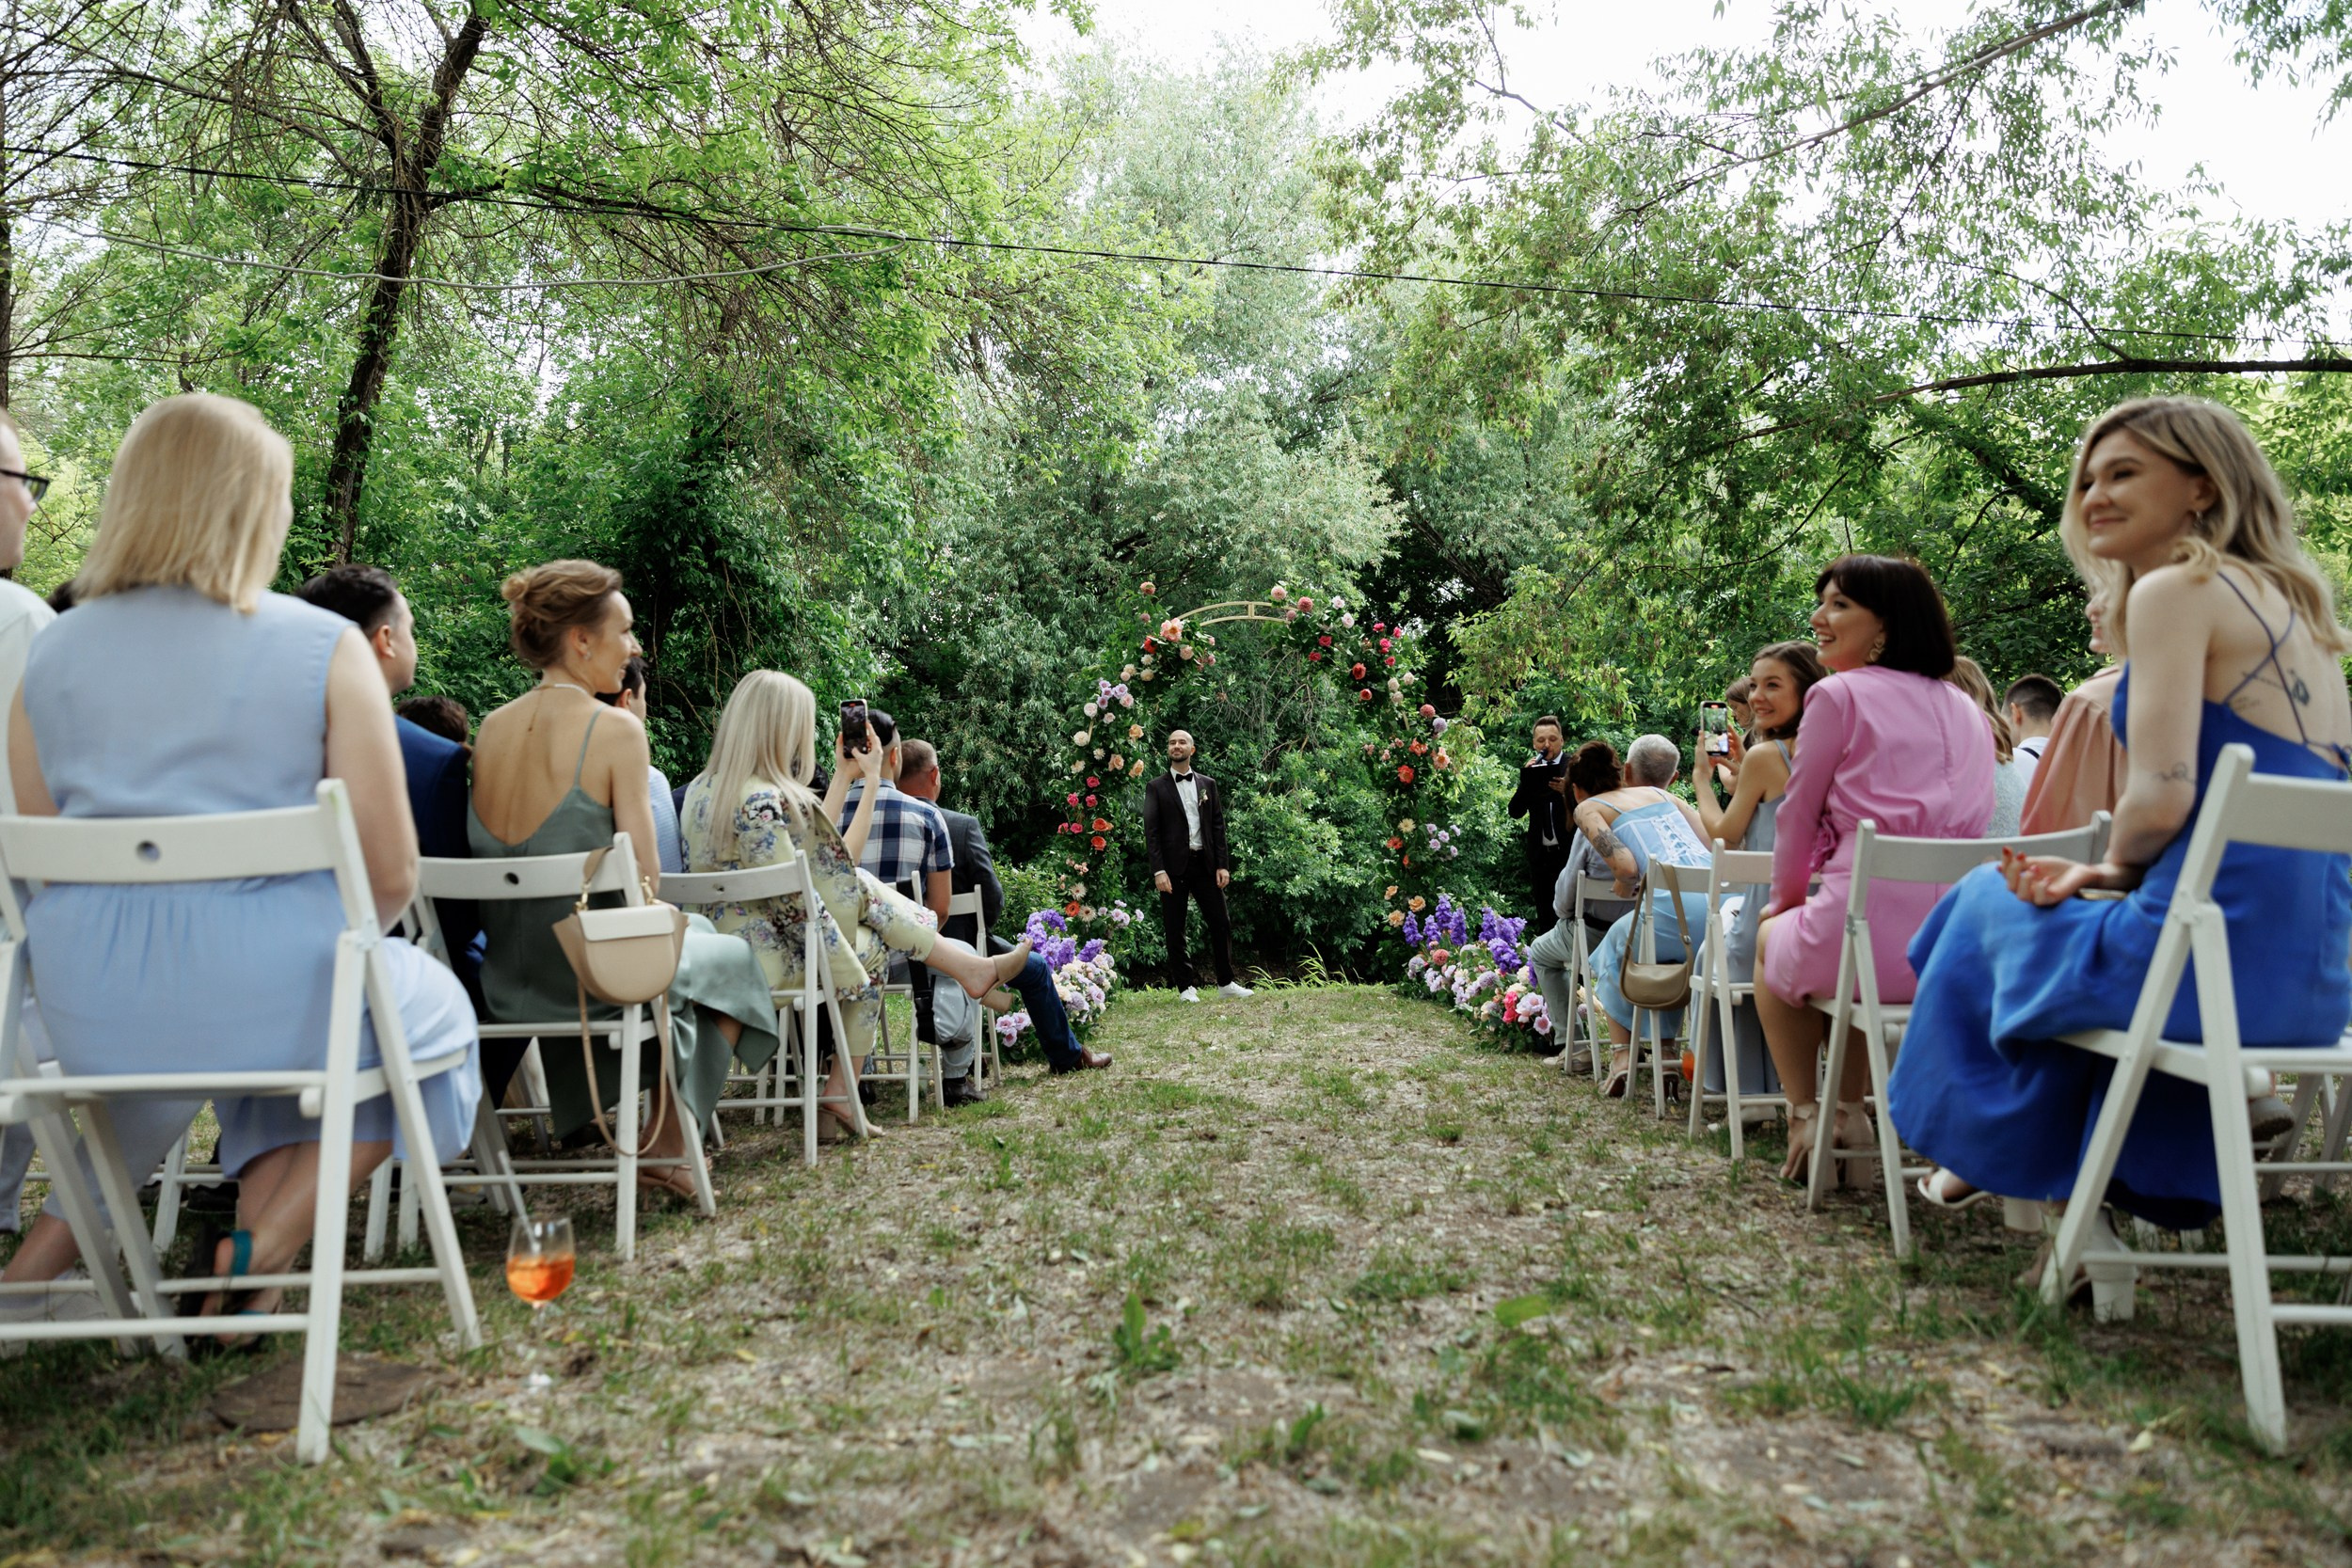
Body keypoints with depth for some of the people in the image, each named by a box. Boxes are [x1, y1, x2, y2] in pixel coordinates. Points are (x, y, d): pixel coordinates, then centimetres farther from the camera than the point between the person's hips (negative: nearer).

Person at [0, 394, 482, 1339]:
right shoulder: (324, 647, -7)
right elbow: (391, 873, -9)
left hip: (90, 1013, 6)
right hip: (266, 988, -5)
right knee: (432, 1012, 26)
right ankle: (263, 1248, 10)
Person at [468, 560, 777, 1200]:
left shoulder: (491, 728, 2)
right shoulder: (615, 728, -17)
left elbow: (500, 853, 12)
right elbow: (645, 879, -18)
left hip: (508, 979, 7)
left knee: (694, 930, 32)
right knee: (733, 961, 24)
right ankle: (665, 1147, 21)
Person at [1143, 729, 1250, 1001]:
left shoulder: (1207, 784, 12)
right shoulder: (1156, 787, 3)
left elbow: (1218, 825, 10)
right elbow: (1151, 832, -3)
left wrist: (1222, 865, 1)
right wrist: (1158, 871, -13)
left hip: (1205, 864, 3)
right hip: (1174, 867, -2)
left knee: (1221, 924, 3)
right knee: (1175, 930, 2)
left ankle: (1226, 983, 14)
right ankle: (1185, 987, 11)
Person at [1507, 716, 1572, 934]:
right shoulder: (1531, 769, 7)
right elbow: (1516, 811, -1)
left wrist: (1567, 791, -26)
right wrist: (1526, 778, -12)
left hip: (1569, 852, -4)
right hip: (1539, 854, 4)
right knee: (1544, 916, 10)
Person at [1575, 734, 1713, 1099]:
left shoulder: (1589, 808, 16)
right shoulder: (1670, 800, 30)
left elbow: (1625, 867, -1)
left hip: (1678, 907, -4)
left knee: (1618, 945, 29)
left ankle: (1621, 1053, 15)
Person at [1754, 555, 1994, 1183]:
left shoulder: (1839, 694, -3)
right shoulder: (1965, 709, 17)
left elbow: (1797, 817, 3)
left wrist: (1785, 899, 22)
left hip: (1877, 943, -6)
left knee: (1772, 939, 28)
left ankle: (1805, 1116, 21)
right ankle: (1850, 1111, 34)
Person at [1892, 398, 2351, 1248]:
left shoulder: (2179, 588, -10)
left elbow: (2162, 799, -19)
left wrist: (2113, 866, 3)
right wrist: (2111, 874, 10)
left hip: (2212, 952, -9)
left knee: (1991, 899, 16)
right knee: (2070, 906, 32)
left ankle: (1991, 1159, 35)